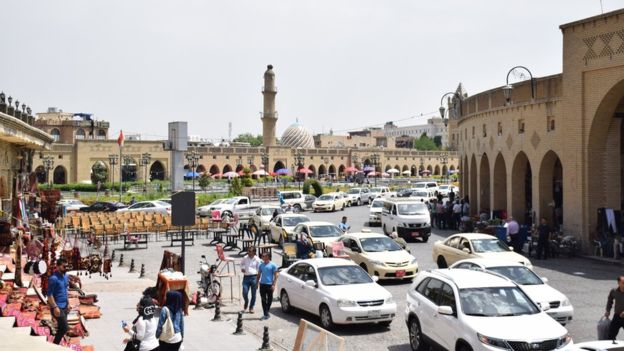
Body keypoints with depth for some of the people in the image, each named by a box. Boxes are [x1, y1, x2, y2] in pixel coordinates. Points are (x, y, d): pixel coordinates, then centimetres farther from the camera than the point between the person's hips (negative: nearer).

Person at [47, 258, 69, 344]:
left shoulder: (66, 276, 7)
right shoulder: (53, 278, -18)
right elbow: (49, 295, -18)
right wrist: (55, 307, -22)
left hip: (64, 306, 8)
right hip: (58, 307, -8)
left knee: (61, 328, 12)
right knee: (64, 328, -9)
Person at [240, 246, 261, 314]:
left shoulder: (257, 259, -3)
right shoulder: (245, 258, 4)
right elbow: (241, 263, 24)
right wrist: (242, 268, 4)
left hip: (254, 277, -2)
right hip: (246, 277, 2)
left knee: (253, 294, 5)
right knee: (244, 293, -3)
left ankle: (251, 307, 19)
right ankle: (246, 303, 27)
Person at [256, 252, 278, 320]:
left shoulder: (272, 265, -3)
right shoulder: (261, 265, 10)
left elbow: (275, 275, -4)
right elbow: (259, 274, 16)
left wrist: (273, 285, -12)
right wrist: (257, 283, 9)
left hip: (269, 284, -3)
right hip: (262, 284, 3)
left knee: (269, 299, 7)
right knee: (263, 299, -3)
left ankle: (266, 312, 24)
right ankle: (265, 314, -4)